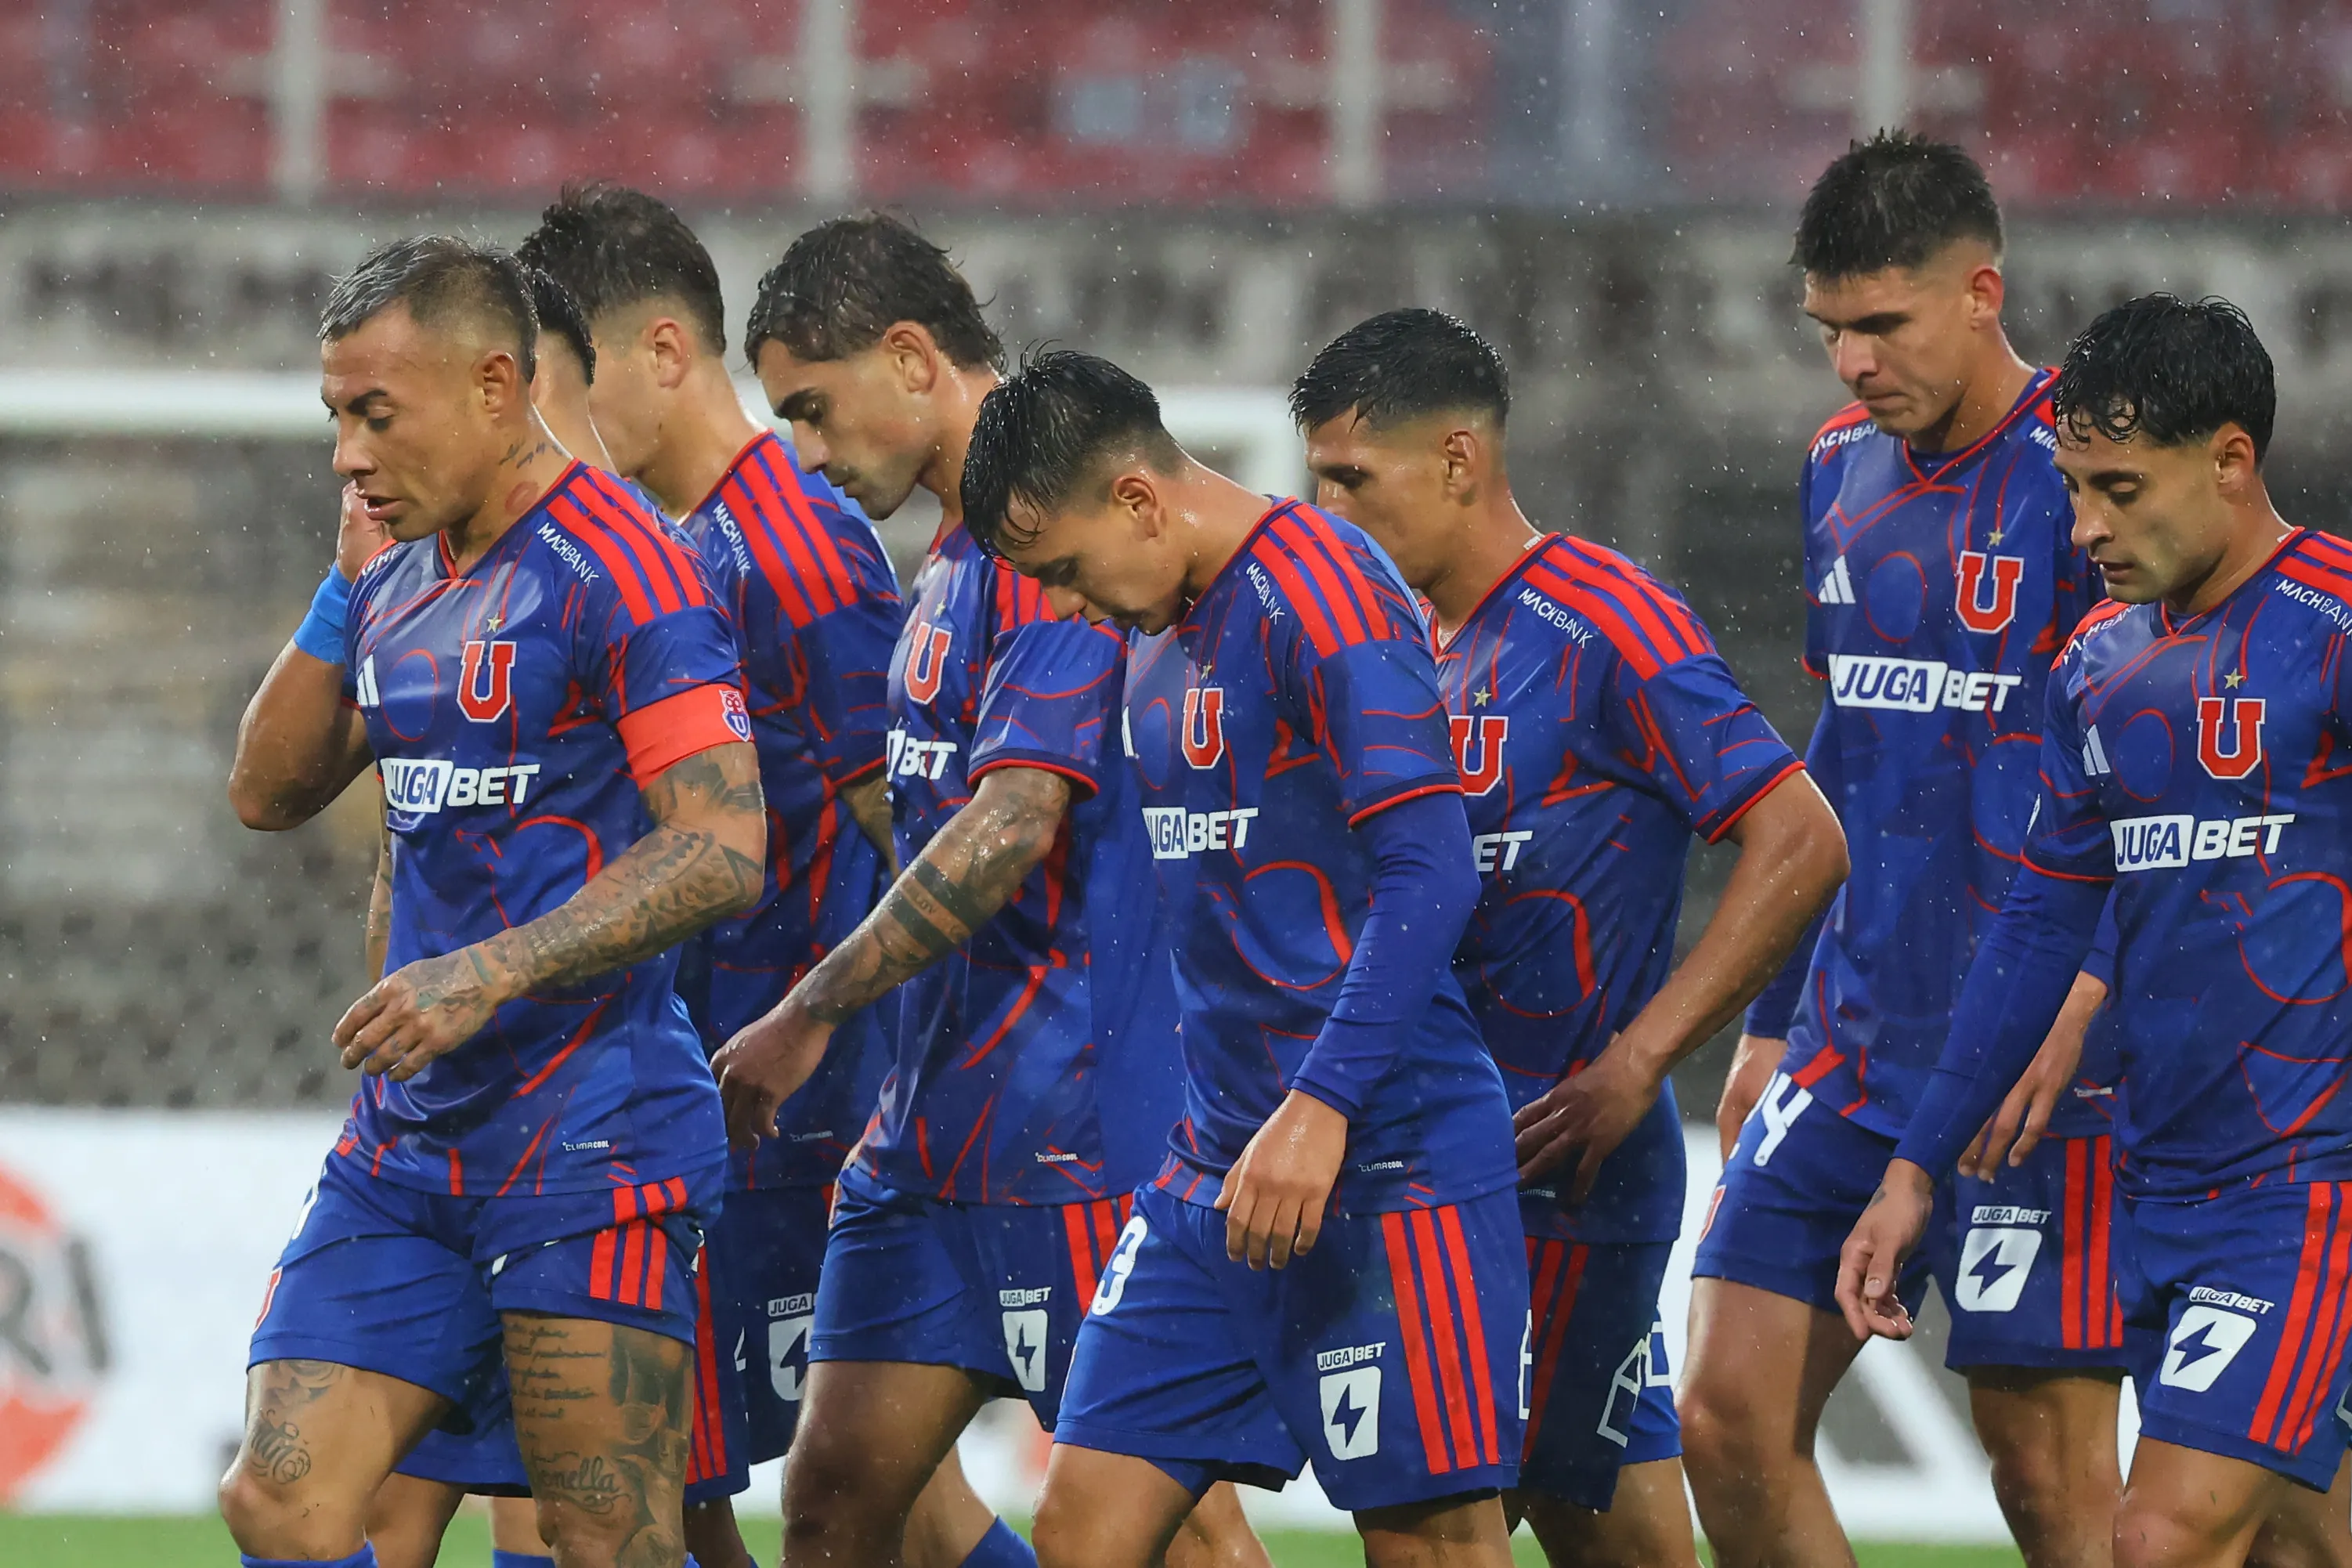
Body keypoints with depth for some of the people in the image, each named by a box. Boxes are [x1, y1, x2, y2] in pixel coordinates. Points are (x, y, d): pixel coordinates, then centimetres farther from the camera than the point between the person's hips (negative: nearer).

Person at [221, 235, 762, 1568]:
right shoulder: (404, 580, 14)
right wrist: (345, 585, 10)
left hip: (589, 1138, -8)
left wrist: (490, 974, -24)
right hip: (410, 1140, 8)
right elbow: (269, 792, 22)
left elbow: (722, 854, -18)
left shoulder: (620, 571, -12)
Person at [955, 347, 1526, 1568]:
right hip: (1216, 1167, 9)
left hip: (1380, 1157, -9)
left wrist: (1323, 1108, -25)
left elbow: (1428, 874, -20)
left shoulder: (1318, 589, -13)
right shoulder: (1165, 634, 16)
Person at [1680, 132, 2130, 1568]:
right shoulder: (1846, 472, 13)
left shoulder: (2086, 479, -11)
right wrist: (1773, 1021, 23)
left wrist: (2067, 1016, -25)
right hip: (1853, 1052, 7)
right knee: (1730, 1417, 0)